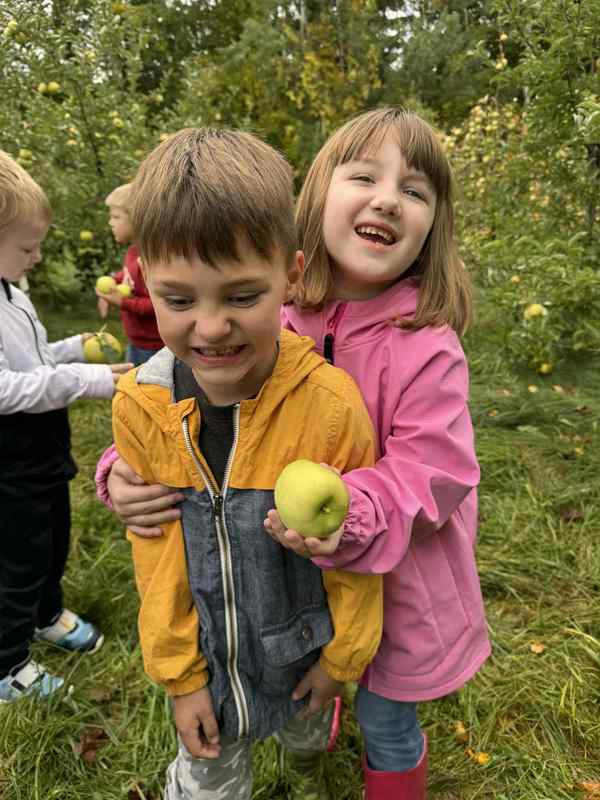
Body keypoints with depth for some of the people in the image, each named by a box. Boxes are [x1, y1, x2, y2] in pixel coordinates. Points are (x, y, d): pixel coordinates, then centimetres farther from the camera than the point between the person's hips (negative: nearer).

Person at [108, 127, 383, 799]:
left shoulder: (330, 404, -31)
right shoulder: (140, 406, -22)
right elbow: (158, 553, -10)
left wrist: (342, 655, -3)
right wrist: (179, 672, -3)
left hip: (303, 642, 0)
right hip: (206, 651, 1)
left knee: (304, 725, 33)